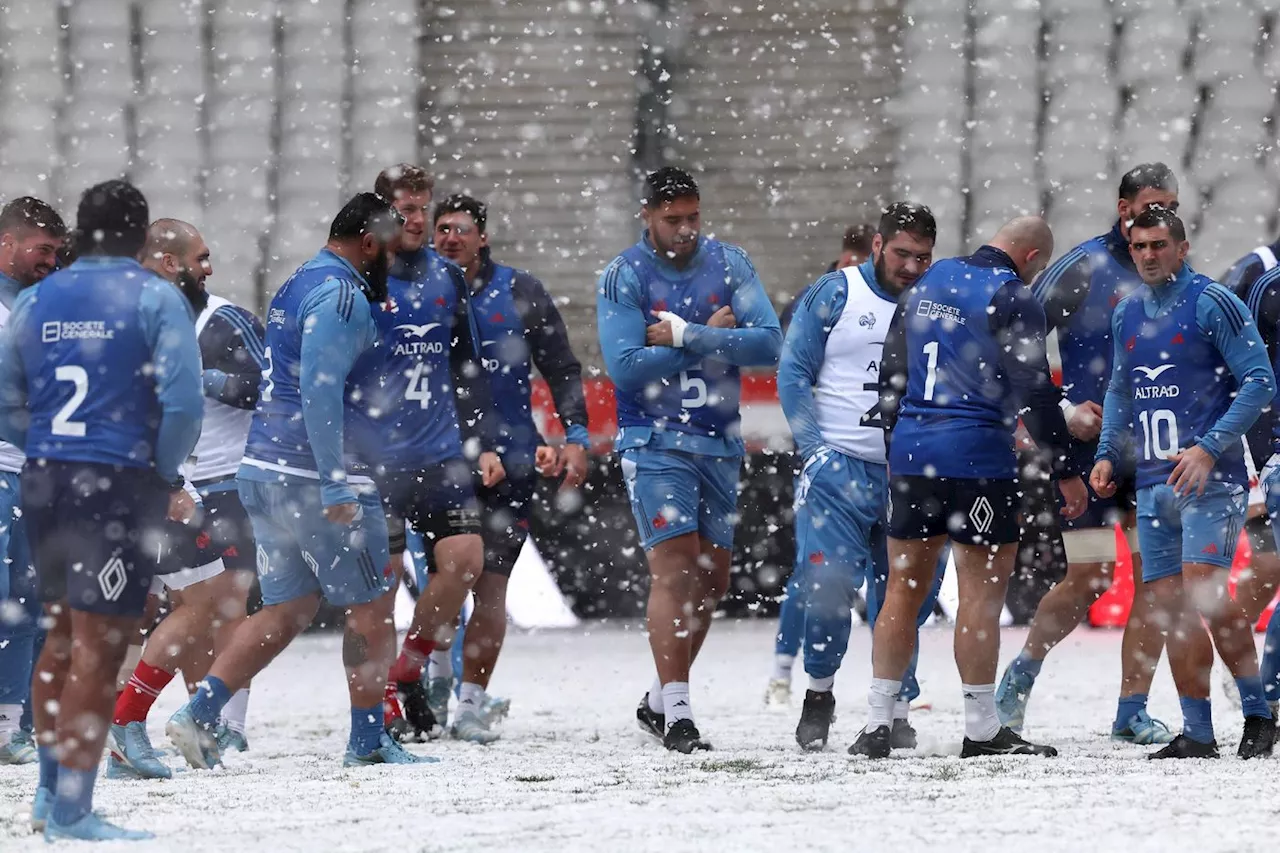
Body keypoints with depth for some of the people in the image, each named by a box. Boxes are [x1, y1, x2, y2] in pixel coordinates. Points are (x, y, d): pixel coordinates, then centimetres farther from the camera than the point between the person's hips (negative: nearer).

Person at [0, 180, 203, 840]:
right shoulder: (155, 299, -6)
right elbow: (183, 401, -14)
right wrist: (167, 476, 0)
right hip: (122, 484, -5)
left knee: (63, 632, 20)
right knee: (98, 643, -2)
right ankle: (73, 810, -2)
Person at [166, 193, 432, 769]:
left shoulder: (297, 286, 18)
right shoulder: (341, 295, -13)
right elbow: (319, 389, -23)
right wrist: (335, 484, -25)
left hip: (264, 469, 9)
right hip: (313, 472, -9)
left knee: (287, 610, 12)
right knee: (372, 606, 4)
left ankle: (199, 714, -1)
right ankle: (368, 742, 9)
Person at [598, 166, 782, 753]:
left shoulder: (728, 265, 3)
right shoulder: (624, 276, -5)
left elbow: (769, 345, -9)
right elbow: (625, 367, -15)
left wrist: (684, 335, -17)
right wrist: (709, 340, -11)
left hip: (720, 443, 5)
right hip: (654, 440, -5)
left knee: (711, 578, 9)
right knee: (675, 565, -16)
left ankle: (660, 699, 24)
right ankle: (675, 714, -17)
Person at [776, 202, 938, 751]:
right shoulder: (834, 295, 1)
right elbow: (793, 372, 1)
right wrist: (816, 451, -8)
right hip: (839, 468, -3)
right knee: (828, 583, -12)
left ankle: (896, 711, 14)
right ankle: (819, 692, 9)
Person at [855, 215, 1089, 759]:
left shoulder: (926, 284, 14)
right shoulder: (1011, 296, -7)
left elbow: (890, 378, 18)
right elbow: (1035, 393, -11)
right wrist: (1065, 472, -7)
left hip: (911, 449, 6)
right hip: (977, 454, -6)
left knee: (904, 587, 10)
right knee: (982, 589, -1)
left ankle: (877, 723, 8)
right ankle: (981, 730, 0)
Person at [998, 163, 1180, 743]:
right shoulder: (1086, 267, -8)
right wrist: (1061, 413, -13)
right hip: (1091, 449, -5)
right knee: (1089, 582, -2)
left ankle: (1132, 712, 7)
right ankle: (1024, 669, 23)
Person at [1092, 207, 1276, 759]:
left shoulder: (1212, 303, -5)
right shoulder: (1126, 315, 14)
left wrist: (1210, 447, -16)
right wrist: (1107, 453, 11)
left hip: (1209, 478, -6)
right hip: (1152, 484, 6)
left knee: (1205, 591, -18)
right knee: (1171, 608, 3)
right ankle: (1197, 734, 8)